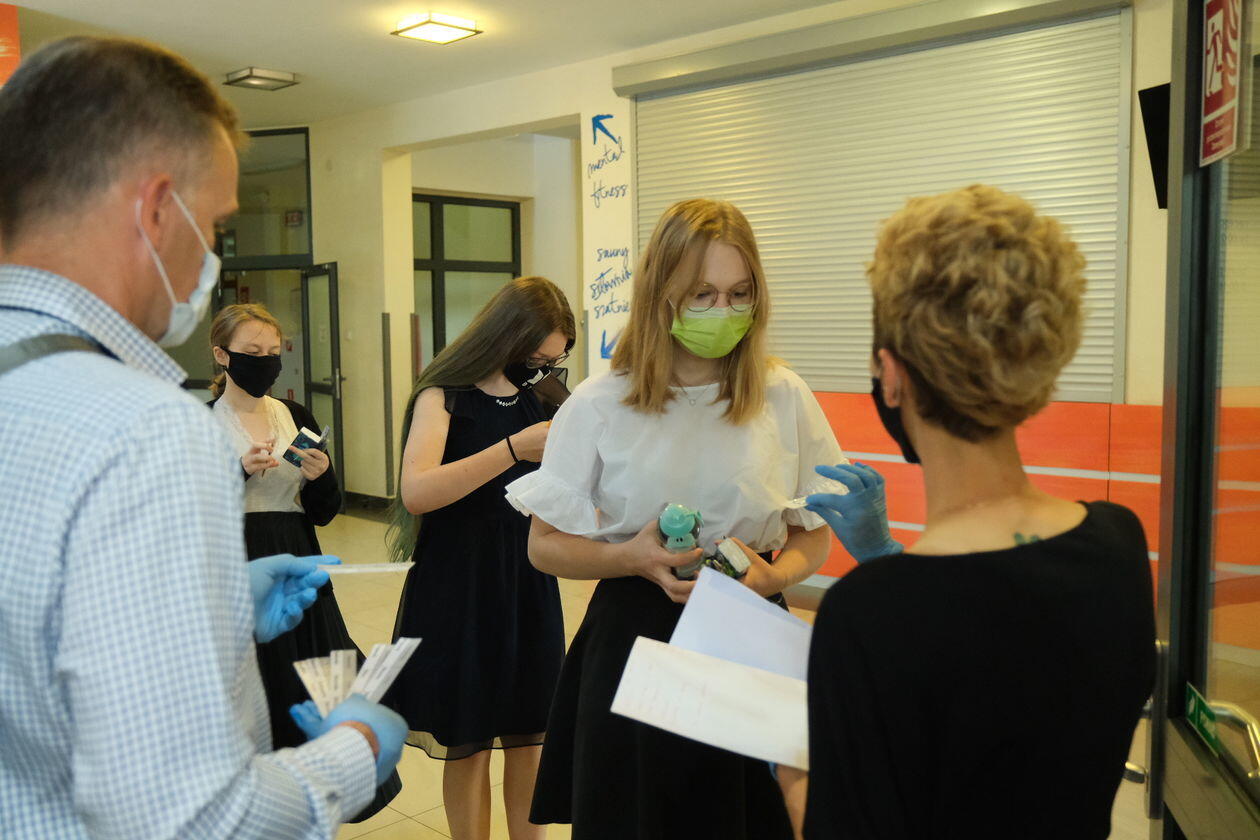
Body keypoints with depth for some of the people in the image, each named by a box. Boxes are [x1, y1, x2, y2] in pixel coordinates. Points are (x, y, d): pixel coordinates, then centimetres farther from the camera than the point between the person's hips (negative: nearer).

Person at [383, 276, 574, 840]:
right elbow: (416, 492, -26)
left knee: (529, 735, 13)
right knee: (468, 746, 7)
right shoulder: (445, 397, -10)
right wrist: (514, 448, -30)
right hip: (460, 584, -4)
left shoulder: (539, 401, 5)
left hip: (528, 582, 5)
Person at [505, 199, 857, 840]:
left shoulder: (784, 397, -2)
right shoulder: (600, 404, -5)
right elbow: (545, 546, -1)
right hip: (633, 639, -1)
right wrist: (634, 557, -18)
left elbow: (813, 533, 7)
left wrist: (774, 575, -14)